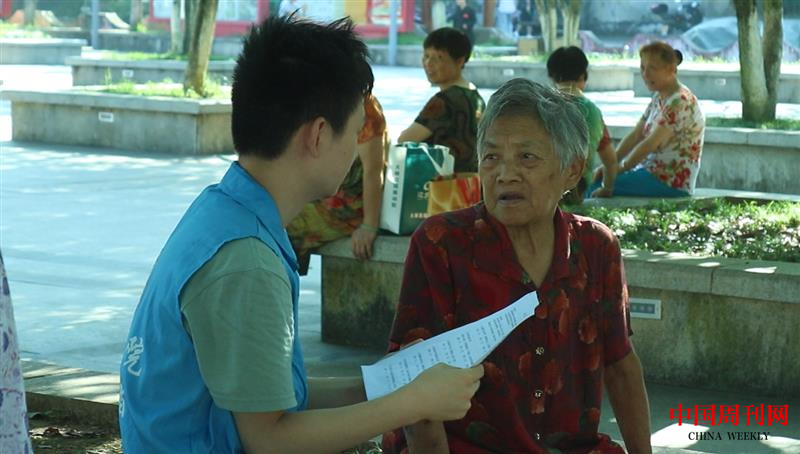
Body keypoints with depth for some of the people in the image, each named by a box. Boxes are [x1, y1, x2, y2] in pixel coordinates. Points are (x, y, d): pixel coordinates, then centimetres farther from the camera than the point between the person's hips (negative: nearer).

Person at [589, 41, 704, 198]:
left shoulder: (680, 102, -17)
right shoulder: (658, 97, 13)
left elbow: (651, 144, -21)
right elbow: (635, 135, 11)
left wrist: (619, 168, -14)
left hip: (672, 183, -10)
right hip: (653, 171, 10)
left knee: (597, 186, -19)